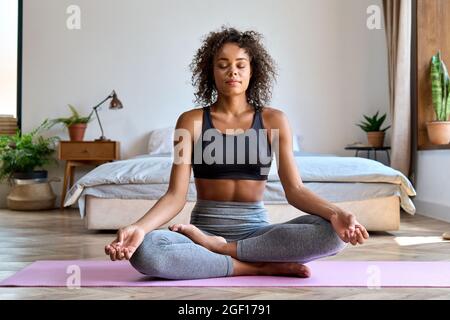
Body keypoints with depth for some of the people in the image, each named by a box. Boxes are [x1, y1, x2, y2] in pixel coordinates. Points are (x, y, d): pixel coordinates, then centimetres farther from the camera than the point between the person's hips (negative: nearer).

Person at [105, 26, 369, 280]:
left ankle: (219, 248, -18)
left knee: (332, 233, -27)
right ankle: (261, 266, -21)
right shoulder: (191, 121, 1)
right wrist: (139, 228, -27)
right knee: (144, 251, -33)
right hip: (203, 230, 0)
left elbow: (295, 189, -4)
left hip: (256, 230, 1)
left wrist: (335, 213, -24)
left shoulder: (274, 120, 3)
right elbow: (176, 195, -7)